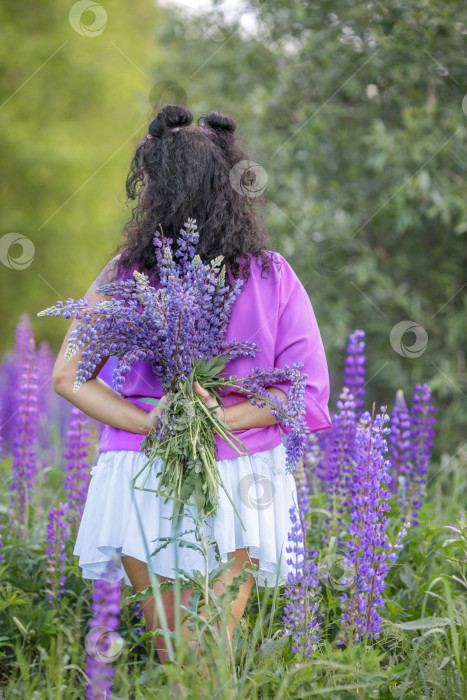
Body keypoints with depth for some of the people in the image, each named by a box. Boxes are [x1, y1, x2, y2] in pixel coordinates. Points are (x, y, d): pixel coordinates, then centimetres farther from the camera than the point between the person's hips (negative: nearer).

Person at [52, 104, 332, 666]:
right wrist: (226, 416, -11)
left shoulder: (128, 274, -6)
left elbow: (67, 376, -4)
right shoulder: (273, 277, -5)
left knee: (171, 651, 17)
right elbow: (308, 388, -6)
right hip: (237, 485, 0)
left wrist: (148, 422, -10)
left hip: (143, 482, 0)